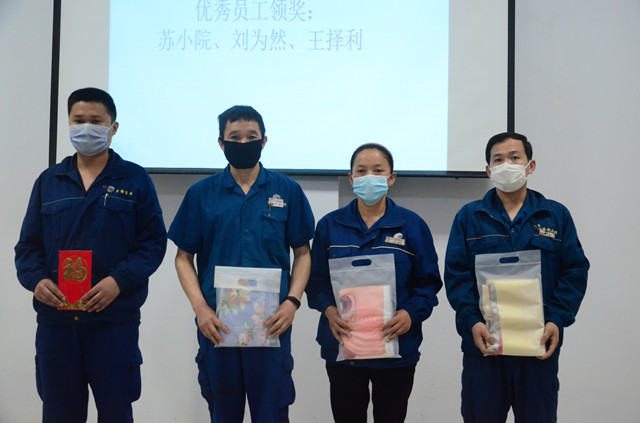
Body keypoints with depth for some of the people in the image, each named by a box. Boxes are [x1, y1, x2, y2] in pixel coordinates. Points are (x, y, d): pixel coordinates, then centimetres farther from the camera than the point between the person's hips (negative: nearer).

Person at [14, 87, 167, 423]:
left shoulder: (134, 180, 5)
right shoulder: (49, 181, 13)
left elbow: (154, 241, 0)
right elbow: (27, 244, 13)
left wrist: (119, 281, -15)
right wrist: (36, 280, -7)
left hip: (115, 318, -2)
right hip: (55, 317, 3)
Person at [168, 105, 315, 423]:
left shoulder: (287, 191, 3)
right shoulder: (201, 193, 4)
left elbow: (303, 253, 7)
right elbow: (184, 257, 6)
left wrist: (292, 301, -7)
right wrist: (200, 307, -7)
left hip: (271, 322, -1)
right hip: (216, 323, 1)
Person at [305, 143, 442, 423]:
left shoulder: (412, 225, 3)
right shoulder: (330, 225, 6)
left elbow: (428, 282, 3)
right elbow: (315, 280, 6)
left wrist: (411, 313, -15)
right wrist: (329, 310, -13)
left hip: (396, 347, 0)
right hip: (342, 345, 1)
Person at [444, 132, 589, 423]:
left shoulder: (557, 216, 8)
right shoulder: (469, 217, 7)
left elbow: (575, 271, 3)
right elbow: (455, 274, -1)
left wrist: (557, 321, -10)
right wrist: (472, 321, -14)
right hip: (483, 342, 0)